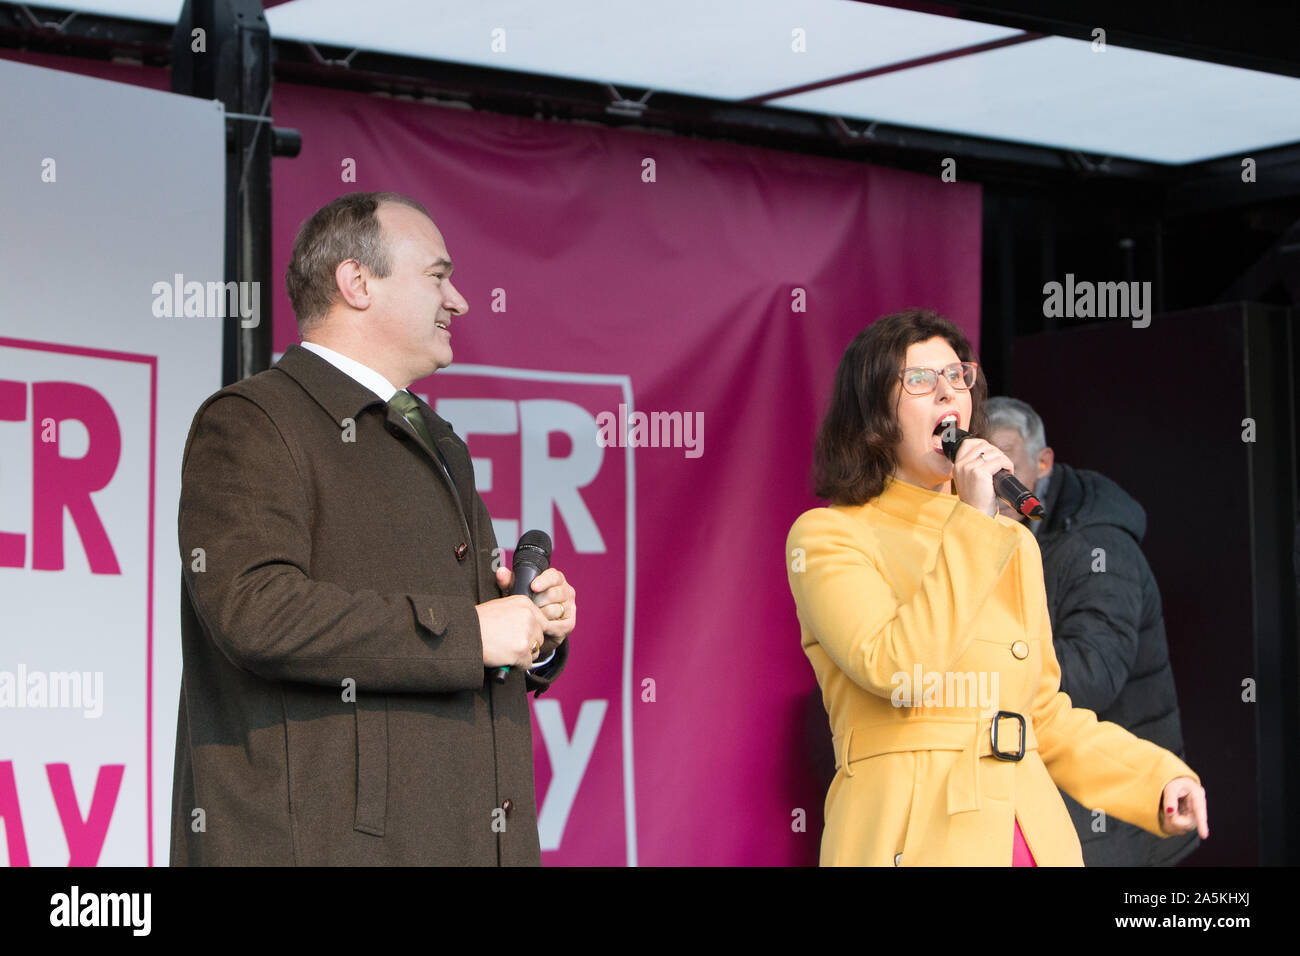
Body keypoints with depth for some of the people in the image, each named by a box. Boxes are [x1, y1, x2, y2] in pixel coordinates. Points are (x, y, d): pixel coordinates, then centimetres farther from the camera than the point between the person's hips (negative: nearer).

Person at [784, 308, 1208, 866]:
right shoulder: (826, 537, -1)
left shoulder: (1013, 544, 17)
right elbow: (896, 668, -17)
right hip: (913, 839, -5)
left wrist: (1156, 779, 8)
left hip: (1029, 835, 5)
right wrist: (972, 524, -10)